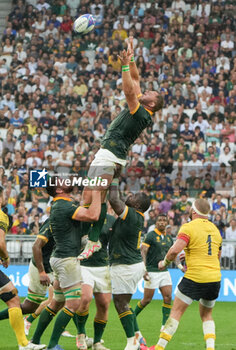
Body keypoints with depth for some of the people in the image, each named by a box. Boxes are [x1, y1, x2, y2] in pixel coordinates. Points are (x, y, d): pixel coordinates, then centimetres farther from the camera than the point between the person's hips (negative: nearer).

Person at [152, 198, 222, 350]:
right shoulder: (215, 229, 13)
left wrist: (165, 262, -1)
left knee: (176, 312, 2)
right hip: (215, 278, 6)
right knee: (206, 315, 19)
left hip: (195, 278, -6)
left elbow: (175, 250, -20)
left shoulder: (189, 227, -8)